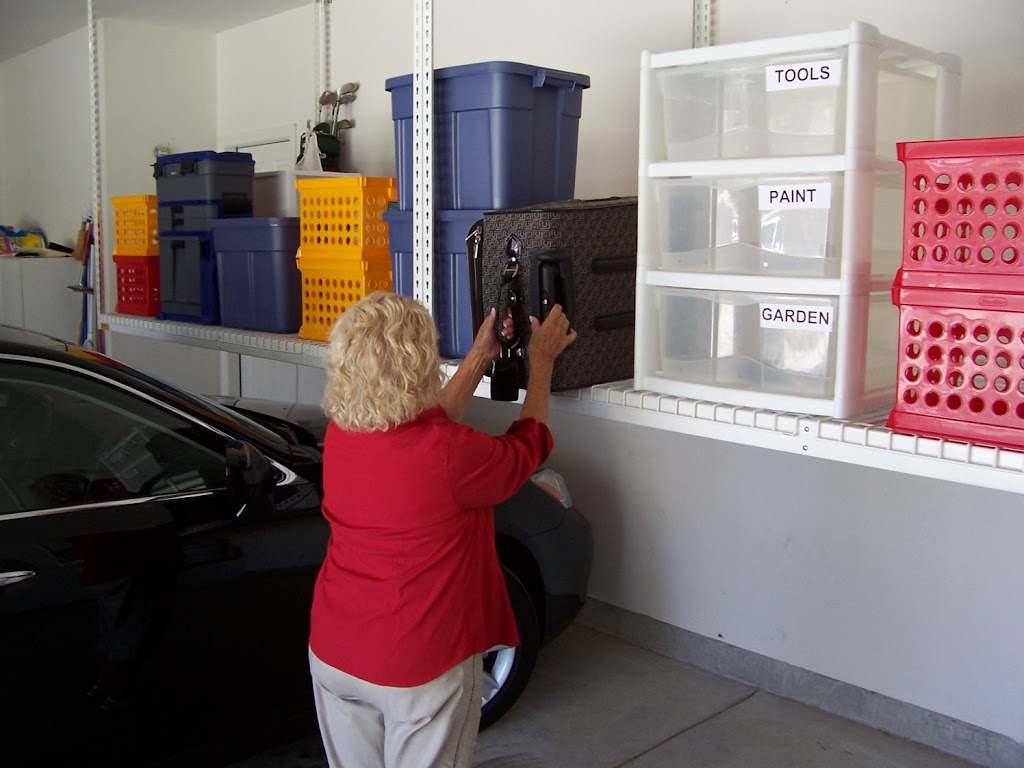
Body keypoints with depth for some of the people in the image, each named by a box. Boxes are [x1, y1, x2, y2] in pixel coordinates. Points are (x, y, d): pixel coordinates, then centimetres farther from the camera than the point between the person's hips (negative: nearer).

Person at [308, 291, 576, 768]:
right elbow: (528, 447, -5)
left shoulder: (338, 436, -8)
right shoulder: (451, 455, -26)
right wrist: (542, 360, 9)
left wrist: (479, 358, 15)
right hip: (419, 666, -5)